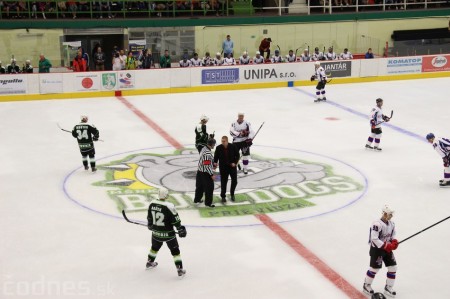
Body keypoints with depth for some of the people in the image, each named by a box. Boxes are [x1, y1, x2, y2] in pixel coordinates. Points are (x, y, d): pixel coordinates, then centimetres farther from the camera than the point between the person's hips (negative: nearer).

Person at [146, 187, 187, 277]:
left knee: (155, 247, 30)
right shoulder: (169, 206, -24)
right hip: (168, 234, -5)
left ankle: (149, 263, 48)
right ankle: (180, 270, 10)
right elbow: (175, 220, -17)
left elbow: (149, 216, 8)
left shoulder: (152, 204, -8)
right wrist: (181, 229, -4)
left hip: (156, 232, 5)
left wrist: (150, 225, 27)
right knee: (175, 250, 9)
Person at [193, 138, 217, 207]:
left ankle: (197, 199, 36)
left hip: (200, 171, 10)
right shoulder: (207, 153, -27)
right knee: (209, 187, 2)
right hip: (206, 173, -10)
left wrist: (213, 163, 21)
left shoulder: (204, 148, 3)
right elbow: (207, 165, -26)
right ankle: (208, 203, 10)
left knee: (200, 186, 22)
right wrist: (212, 174, -20)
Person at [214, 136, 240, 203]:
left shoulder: (232, 147, -10)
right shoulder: (219, 148, -11)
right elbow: (216, 156, -2)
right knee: (223, 182, 2)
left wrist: (235, 163, -10)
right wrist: (215, 163, -21)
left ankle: (232, 194, 29)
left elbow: (237, 155, 1)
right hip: (223, 168, -1)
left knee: (234, 181, 6)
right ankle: (223, 196, 15)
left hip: (232, 166, 1)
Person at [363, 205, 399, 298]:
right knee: (375, 268, 0)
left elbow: (392, 236, 17)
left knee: (393, 267, 6)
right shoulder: (377, 224, -25)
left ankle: (388, 288, 21)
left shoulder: (391, 224, 4)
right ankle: (366, 286, 23)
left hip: (387, 248, 8)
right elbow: (374, 239, -28)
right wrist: (386, 246, -27)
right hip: (376, 249, -8)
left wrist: (394, 242, -6)